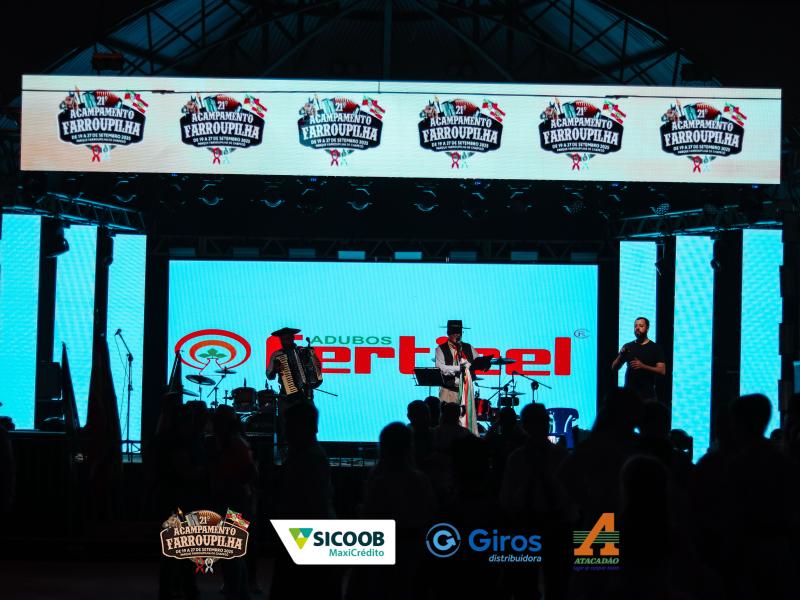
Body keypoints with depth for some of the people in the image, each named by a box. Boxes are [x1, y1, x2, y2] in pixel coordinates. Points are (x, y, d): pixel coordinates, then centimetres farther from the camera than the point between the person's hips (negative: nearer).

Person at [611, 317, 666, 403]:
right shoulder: (628, 347, 12)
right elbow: (614, 368, 11)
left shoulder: (655, 348, 4)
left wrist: (643, 366, -18)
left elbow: (662, 371, -3)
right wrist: (621, 355, -9)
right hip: (629, 392, 2)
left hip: (647, 394, -2)